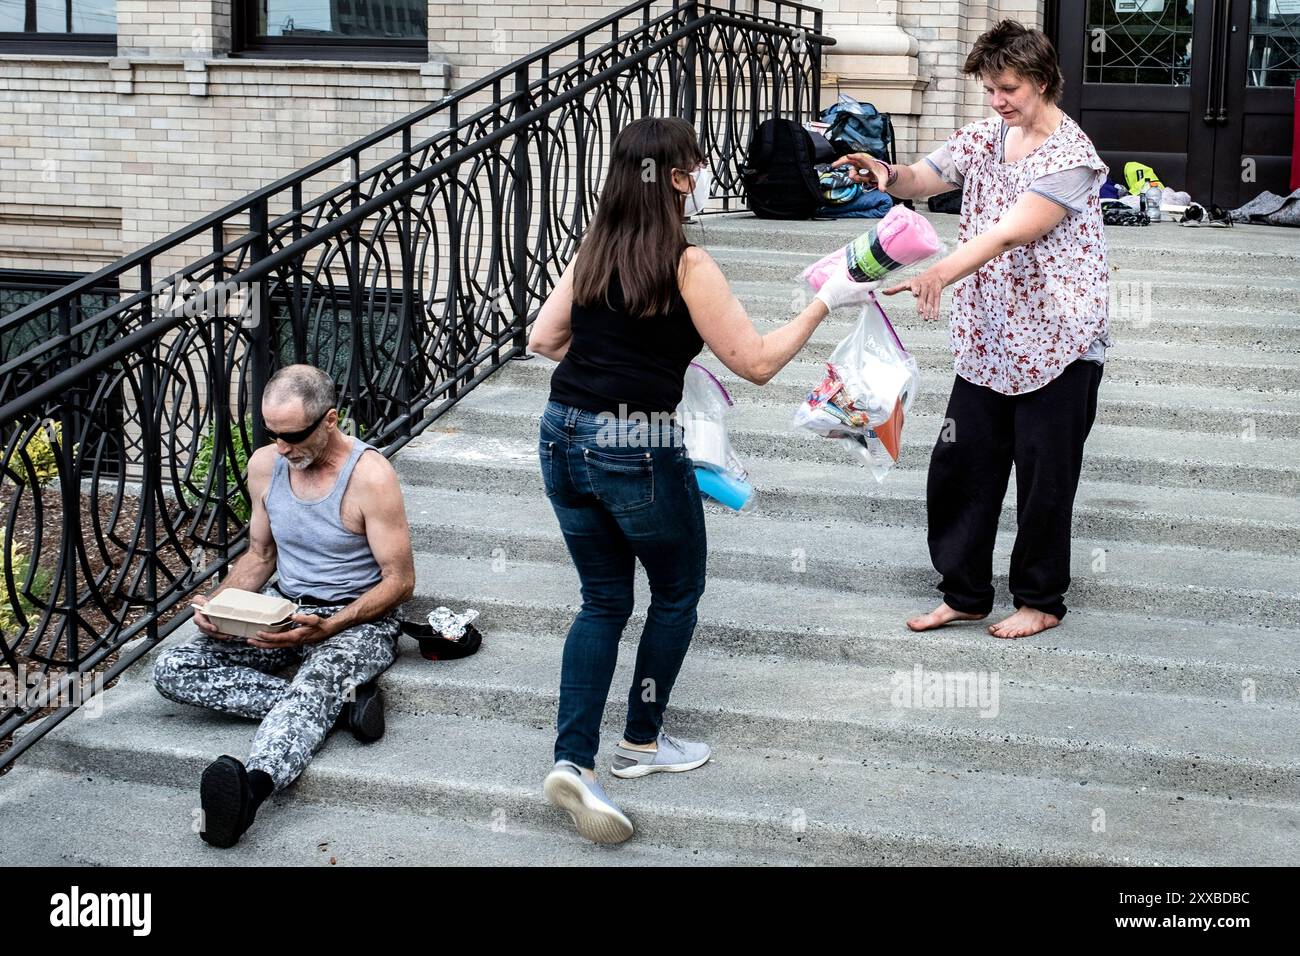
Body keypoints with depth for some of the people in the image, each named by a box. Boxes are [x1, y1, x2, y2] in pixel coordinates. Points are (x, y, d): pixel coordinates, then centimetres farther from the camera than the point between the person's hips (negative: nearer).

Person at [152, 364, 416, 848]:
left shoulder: (371, 476, -16)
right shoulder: (265, 465, 2)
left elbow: (400, 581, -13)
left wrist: (326, 628, -26)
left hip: (360, 619, -7)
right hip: (283, 608, 7)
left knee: (318, 678, -40)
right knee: (171, 670, -15)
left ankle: (249, 785, -67)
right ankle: (339, 703, -24)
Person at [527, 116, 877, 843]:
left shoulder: (593, 251, 7)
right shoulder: (687, 264, -12)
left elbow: (543, 339, 11)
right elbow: (757, 362, -9)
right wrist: (825, 304, 0)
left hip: (564, 438, 6)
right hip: (639, 452, -6)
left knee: (604, 601, 15)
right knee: (678, 592, 18)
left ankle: (574, 759, 2)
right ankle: (642, 741, 28)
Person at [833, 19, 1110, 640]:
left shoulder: (1071, 157, -18)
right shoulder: (985, 136, 6)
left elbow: (1009, 232, -30)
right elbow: (922, 180, -1)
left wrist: (939, 274, -44)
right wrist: (888, 176, -25)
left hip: (1056, 345, -7)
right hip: (987, 343, 7)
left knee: (1043, 480, 5)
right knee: (959, 470, 10)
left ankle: (1040, 600, 22)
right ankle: (964, 594, 23)